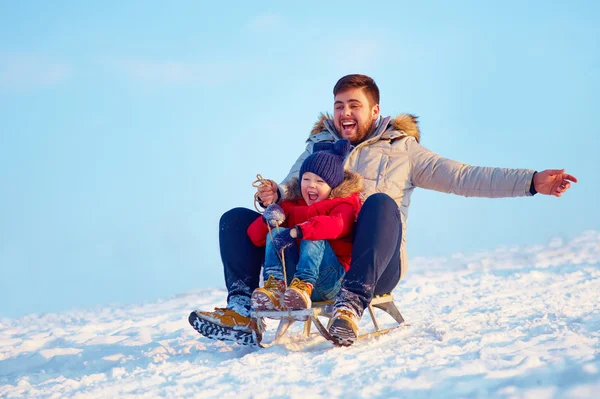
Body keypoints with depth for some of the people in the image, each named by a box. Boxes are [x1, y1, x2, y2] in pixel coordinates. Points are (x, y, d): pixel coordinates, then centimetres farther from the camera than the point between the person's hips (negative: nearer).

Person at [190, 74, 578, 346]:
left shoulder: (400, 149, 16)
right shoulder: (318, 146, 24)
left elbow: (463, 177, 8)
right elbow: (292, 191, 16)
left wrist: (532, 181, -1)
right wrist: (274, 194, -10)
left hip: (374, 264, -3)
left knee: (381, 203, -34)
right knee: (236, 219, -8)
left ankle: (352, 304, -46)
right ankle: (243, 310, -27)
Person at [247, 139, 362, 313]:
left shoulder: (344, 204, 2)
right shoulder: (291, 205, 15)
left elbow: (336, 225, -26)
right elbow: (255, 236, 7)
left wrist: (297, 231, -40)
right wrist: (268, 220, -18)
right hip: (290, 276, 4)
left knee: (313, 237, -27)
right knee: (276, 232, -15)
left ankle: (304, 286, -50)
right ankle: (275, 284, -37)